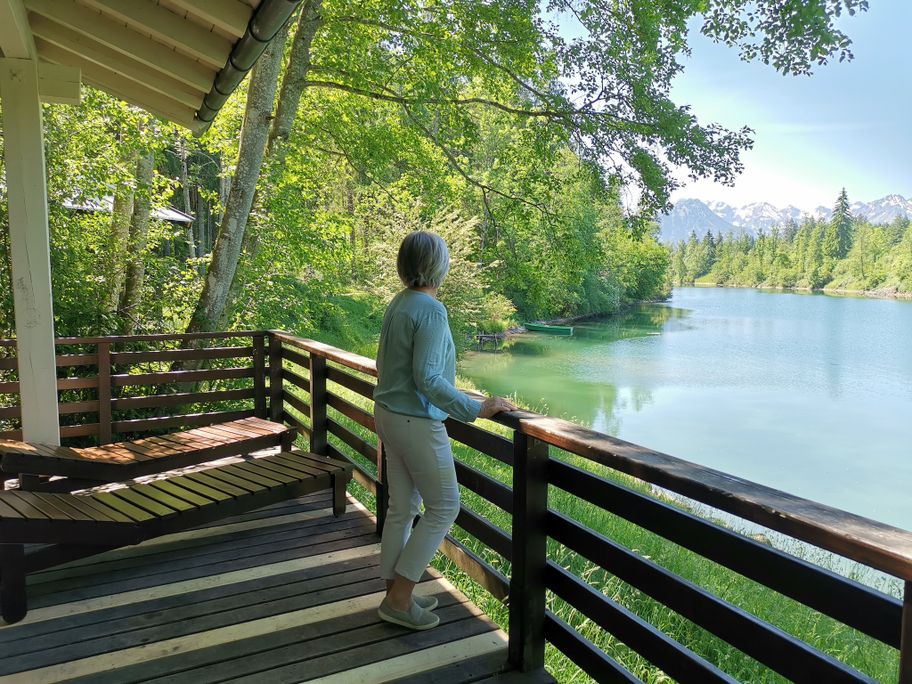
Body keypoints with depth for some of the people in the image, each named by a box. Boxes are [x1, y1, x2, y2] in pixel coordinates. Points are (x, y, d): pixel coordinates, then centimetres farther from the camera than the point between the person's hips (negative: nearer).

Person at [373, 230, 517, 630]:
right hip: (416, 422, -9)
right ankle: (399, 599, 9)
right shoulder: (431, 310, -20)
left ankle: (395, 593, 27)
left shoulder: (398, 304, 7)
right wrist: (476, 409, -22)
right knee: (444, 507, 4)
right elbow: (427, 377, -26)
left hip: (389, 414, 9)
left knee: (401, 507, 16)